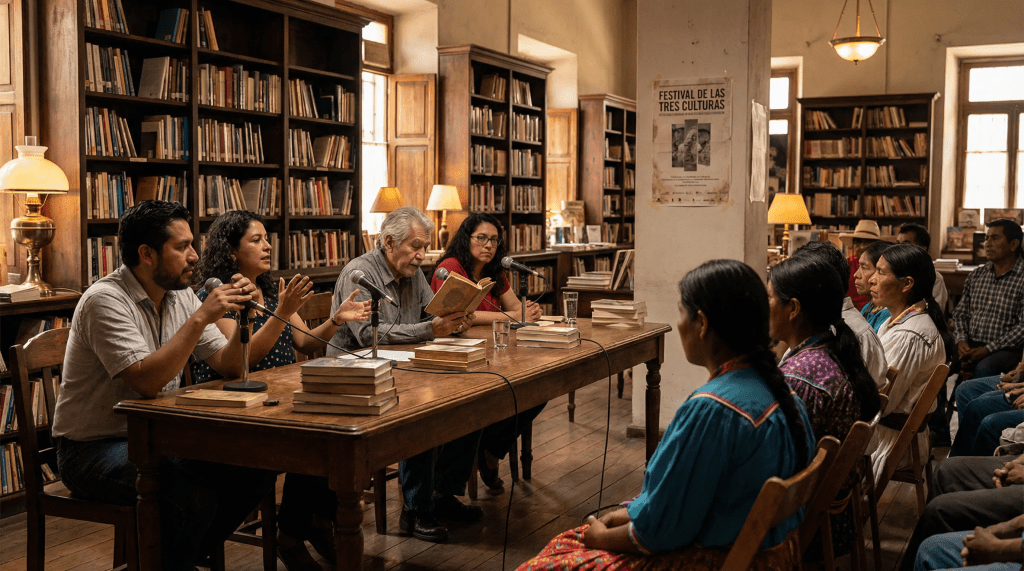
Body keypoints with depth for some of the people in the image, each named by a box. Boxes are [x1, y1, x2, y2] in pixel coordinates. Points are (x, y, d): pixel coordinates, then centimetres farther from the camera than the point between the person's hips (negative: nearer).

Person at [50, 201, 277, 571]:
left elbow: (229, 367, 3)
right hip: (93, 449, -8)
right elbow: (147, 381, -30)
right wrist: (200, 318, -29)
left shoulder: (180, 296, 5)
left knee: (254, 469, -8)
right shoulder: (106, 300, -18)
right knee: (194, 493, -33)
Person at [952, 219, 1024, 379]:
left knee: (984, 368, -37)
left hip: (1005, 348, -4)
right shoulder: (976, 276, 17)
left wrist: (987, 350, -15)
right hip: (970, 345, 4)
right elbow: (960, 313, 18)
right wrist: (961, 340, -3)